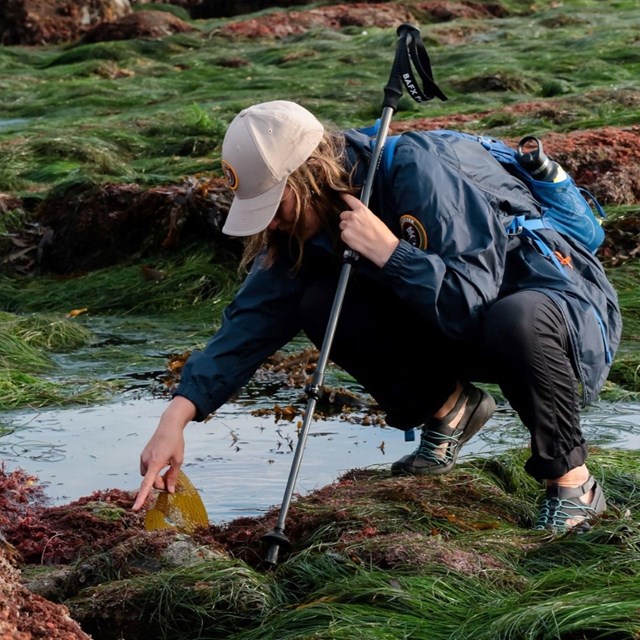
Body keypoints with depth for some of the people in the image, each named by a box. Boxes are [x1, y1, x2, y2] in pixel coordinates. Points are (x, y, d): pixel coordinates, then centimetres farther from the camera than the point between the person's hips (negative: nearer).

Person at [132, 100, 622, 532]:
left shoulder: (420, 171, -29)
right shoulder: (306, 222, -7)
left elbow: (470, 301, -34)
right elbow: (254, 318, -10)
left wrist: (386, 250, -36)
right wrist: (177, 417, -19)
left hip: (555, 300, -6)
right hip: (454, 330, 7)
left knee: (513, 323, -42)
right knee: (322, 305, -14)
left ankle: (573, 483, -17)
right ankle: (449, 410, 7)